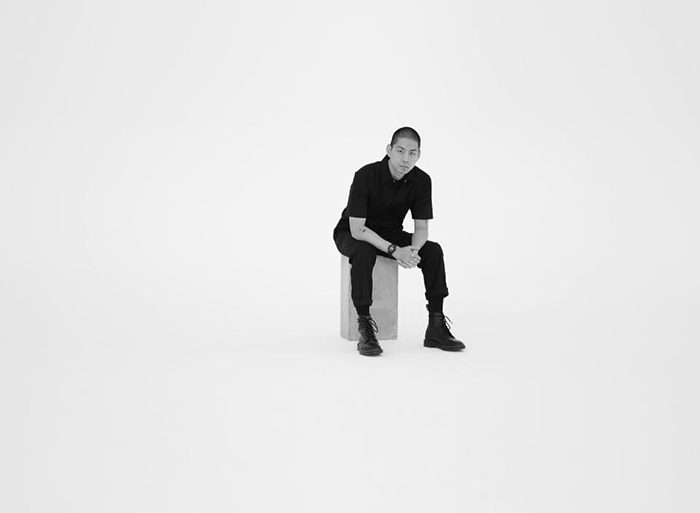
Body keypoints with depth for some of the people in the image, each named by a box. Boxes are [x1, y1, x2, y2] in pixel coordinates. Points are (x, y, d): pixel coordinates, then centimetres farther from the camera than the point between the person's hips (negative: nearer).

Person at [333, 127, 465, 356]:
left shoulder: (421, 180, -13)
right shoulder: (366, 175, -28)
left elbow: (421, 227, -10)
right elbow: (357, 229, -31)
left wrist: (413, 249, -33)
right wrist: (394, 250, -40)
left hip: (390, 233, 5)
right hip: (352, 234, -4)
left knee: (433, 250, -18)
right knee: (363, 252, -39)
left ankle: (436, 327, -14)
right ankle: (365, 327, -30)